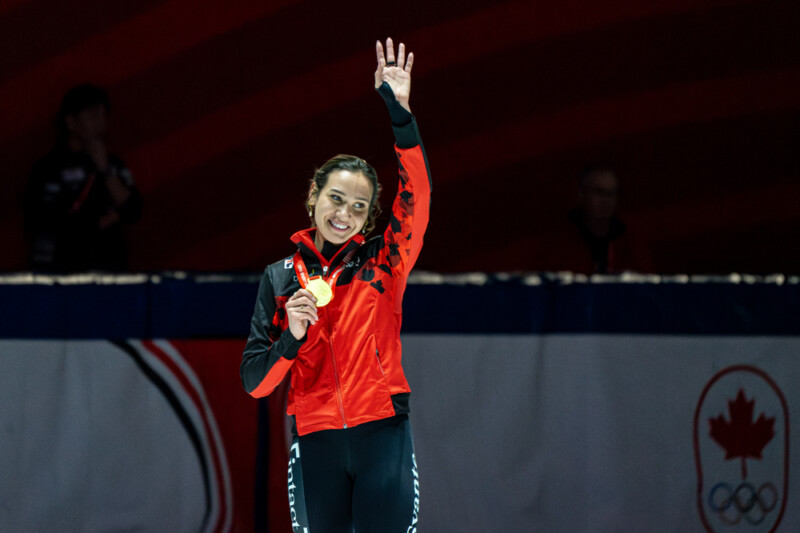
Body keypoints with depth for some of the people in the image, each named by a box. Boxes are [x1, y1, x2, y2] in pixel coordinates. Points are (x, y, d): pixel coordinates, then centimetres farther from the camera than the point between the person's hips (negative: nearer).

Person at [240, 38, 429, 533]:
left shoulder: (382, 264, 6)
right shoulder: (281, 278, 10)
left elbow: (417, 194, -10)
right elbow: (254, 380, 7)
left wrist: (399, 110, -18)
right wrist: (292, 338, -13)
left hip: (383, 436, -2)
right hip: (316, 444, 2)